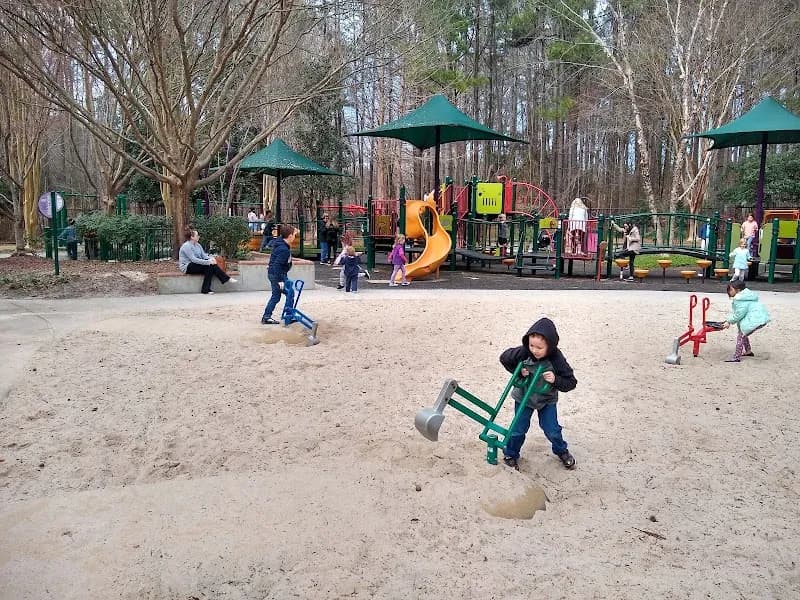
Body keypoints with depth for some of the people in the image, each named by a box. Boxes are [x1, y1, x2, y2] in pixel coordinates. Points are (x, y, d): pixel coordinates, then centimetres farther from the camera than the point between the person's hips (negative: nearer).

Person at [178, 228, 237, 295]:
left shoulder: (198, 245, 11)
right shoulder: (186, 246, -15)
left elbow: (204, 255, 7)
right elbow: (193, 259, -24)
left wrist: (211, 258, -16)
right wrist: (207, 262, -28)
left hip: (196, 264, 8)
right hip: (187, 267, -8)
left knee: (212, 265, -18)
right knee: (208, 266, -26)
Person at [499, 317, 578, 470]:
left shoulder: (556, 360, -27)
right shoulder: (523, 352, -26)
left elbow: (571, 382, -19)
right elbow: (504, 358, -8)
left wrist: (556, 380, -37)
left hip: (547, 399, 0)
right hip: (523, 396, 1)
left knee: (552, 430, 8)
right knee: (518, 429, 7)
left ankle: (562, 451, 37)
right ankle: (510, 455, 30)